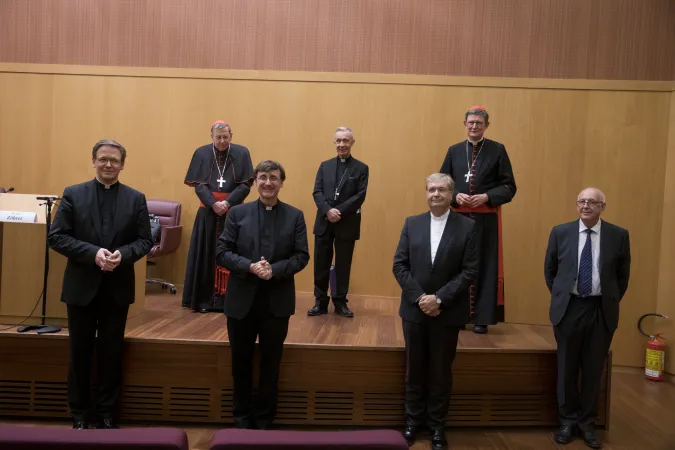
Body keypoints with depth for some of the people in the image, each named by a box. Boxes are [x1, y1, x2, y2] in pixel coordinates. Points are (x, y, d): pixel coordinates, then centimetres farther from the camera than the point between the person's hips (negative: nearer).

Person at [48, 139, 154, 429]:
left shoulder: (136, 199, 2)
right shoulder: (73, 194, 0)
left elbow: (145, 240, 1)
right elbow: (56, 236, -6)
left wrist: (123, 254, -19)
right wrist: (93, 253, -19)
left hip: (118, 288, 1)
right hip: (81, 286, 0)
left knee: (111, 352, 10)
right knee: (80, 352, 10)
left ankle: (106, 412, 26)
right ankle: (80, 413, 27)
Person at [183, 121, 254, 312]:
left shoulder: (241, 153, 0)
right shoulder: (201, 153, 2)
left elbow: (245, 185, -4)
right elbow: (198, 184, -1)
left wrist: (227, 202, -15)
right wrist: (214, 203, -15)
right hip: (208, 212, 1)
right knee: (206, 255, 3)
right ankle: (205, 299, 11)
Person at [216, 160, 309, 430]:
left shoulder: (295, 216, 2)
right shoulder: (237, 213, 2)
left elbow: (302, 256, -4)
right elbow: (222, 253, -4)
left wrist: (274, 270, -20)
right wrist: (250, 267, -19)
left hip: (277, 301, 0)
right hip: (241, 300, 1)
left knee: (271, 363, 12)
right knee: (241, 362, 13)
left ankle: (264, 420, 29)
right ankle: (242, 419, 32)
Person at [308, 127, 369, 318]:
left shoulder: (361, 168, 3)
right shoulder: (325, 166, 11)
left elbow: (360, 196, -7)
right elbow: (317, 192, 1)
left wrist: (339, 211, -17)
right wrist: (327, 210, -16)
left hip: (347, 224, -2)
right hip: (324, 222, 2)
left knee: (343, 264, 7)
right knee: (321, 264, 6)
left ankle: (340, 302, 20)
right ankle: (320, 302, 18)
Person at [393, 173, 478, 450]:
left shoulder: (467, 227, -4)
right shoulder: (412, 224, 3)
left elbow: (470, 271, -9)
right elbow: (399, 265, -1)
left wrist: (439, 299, -16)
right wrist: (419, 297, -12)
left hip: (447, 312, -2)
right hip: (414, 309, 2)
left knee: (441, 371, 10)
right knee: (414, 369, 13)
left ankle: (437, 426, 26)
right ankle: (413, 421, 29)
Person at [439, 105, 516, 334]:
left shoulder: (498, 150, 1)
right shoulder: (454, 151, 9)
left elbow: (509, 187, 0)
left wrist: (487, 197, -16)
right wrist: (456, 196, -11)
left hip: (486, 218, -2)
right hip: (459, 216, 2)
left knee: (485, 266, 1)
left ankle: (482, 318, 11)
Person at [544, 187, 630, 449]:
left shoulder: (618, 236, -2)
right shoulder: (560, 232, -2)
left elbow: (622, 275, 8)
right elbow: (549, 270, 8)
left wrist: (611, 302, 7)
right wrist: (559, 298, 7)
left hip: (601, 311, 0)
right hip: (569, 308, 0)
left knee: (593, 370, 10)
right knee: (567, 369, 11)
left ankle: (587, 423, 27)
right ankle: (568, 420, 27)